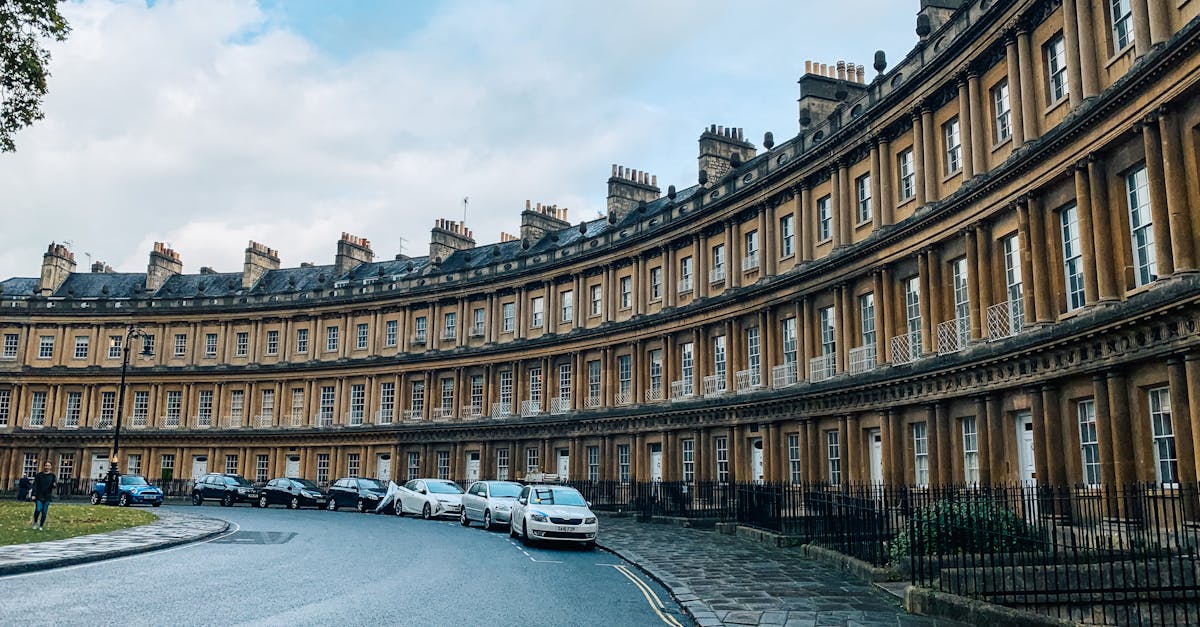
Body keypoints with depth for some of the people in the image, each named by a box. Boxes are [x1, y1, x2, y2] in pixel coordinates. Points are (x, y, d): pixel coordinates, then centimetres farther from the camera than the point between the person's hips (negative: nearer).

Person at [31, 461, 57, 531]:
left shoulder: (52, 476, 7)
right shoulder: (39, 475, 4)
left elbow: (54, 485, 5)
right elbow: (35, 485, 1)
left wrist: (55, 485, -20)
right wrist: (34, 494, -9)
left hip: (47, 497, 1)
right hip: (39, 496, -1)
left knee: (44, 512, 2)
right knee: (38, 510, -13)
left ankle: (41, 526, 13)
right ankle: (35, 522, 13)